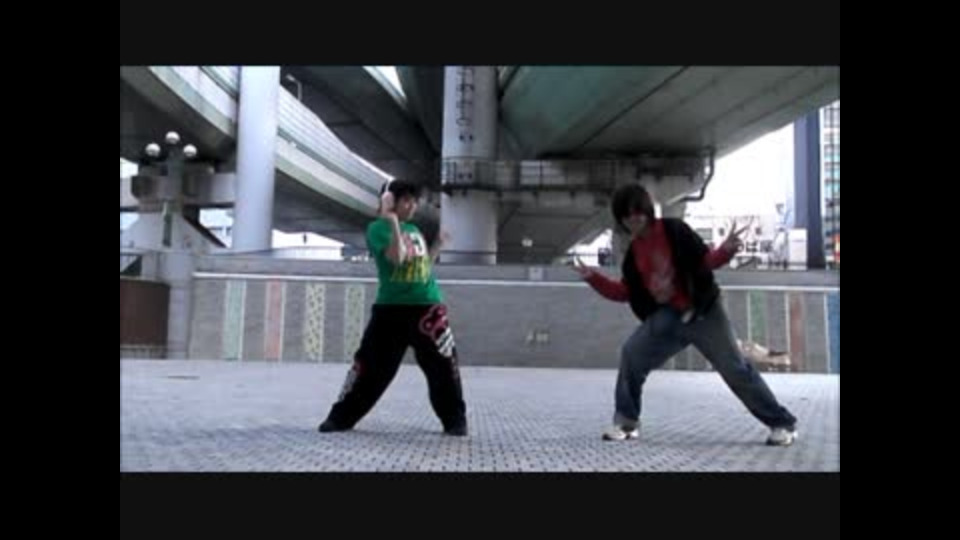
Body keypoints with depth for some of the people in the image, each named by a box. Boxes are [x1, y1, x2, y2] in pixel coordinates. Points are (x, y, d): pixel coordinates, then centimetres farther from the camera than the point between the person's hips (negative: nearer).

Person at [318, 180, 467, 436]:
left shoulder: (414, 229, 16)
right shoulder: (378, 228, -4)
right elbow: (396, 258, -21)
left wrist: (438, 245, 16)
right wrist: (393, 221, -22)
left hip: (427, 306, 5)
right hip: (391, 309, -4)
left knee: (444, 365, 1)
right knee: (371, 366, 1)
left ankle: (455, 420, 14)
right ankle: (341, 417, 15)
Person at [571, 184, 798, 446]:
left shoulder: (674, 230, -9)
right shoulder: (633, 251, 6)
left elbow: (705, 259, -11)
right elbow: (625, 292, 8)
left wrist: (726, 250, -31)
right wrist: (592, 277, 0)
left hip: (702, 311, -4)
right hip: (667, 316, 5)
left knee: (735, 367, -1)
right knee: (632, 353, -10)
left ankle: (783, 423, 13)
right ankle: (626, 421, 3)